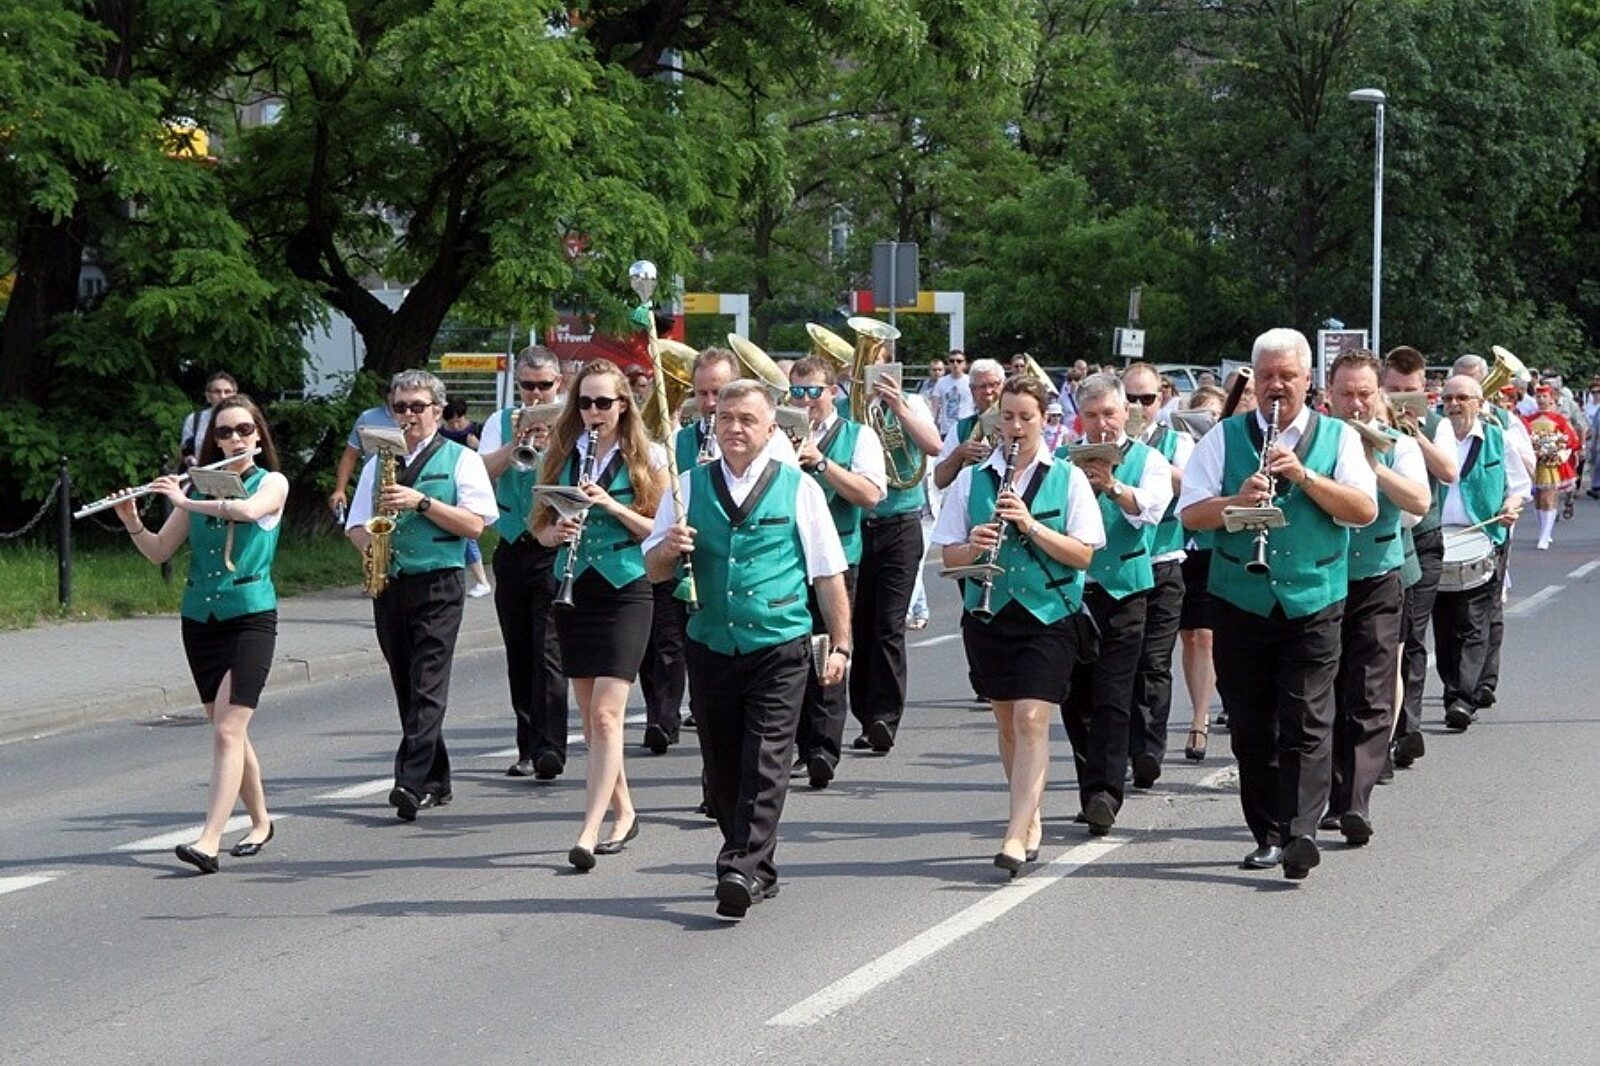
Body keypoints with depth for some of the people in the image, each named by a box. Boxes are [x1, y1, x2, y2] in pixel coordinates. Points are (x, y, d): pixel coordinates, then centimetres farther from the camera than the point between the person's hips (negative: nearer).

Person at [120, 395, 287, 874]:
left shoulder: (272, 483, 0)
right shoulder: (198, 486, 10)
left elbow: (248, 510, -23)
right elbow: (158, 552, 8)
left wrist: (184, 501, -17)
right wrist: (132, 522, -11)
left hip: (251, 618, -5)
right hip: (200, 618, 5)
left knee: (228, 731, -14)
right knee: (228, 730, 12)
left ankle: (209, 841, -23)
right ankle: (261, 821, 29)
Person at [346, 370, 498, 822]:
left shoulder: (461, 459, 3)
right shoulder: (378, 463, 16)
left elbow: (474, 524, -7)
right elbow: (356, 525, 16)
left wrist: (421, 501, -15)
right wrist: (368, 542, -7)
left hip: (439, 584, -5)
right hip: (389, 584, 5)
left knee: (428, 686, -14)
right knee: (407, 687, 7)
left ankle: (411, 783, -22)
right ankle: (435, 782, 16)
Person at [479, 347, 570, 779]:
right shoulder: (502, 423, 12)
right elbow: (484, 472, -3)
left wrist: (551, 447, -22)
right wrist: (516, 443, -16)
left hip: (555, 549, -4)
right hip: (512, 550, 4)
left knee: (548, 652, -13)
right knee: (519, 655, 9)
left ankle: (549, 748, -17)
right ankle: (528, 748, 16)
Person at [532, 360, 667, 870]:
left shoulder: (646, 457, -1)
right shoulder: (562, 455, 9)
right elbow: (542, 527, 12)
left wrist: (612, 506, -16)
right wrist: (557, 532, -10)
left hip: (625, 591, -5)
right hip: (574, 591, 5)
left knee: (605, 715, -13)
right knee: (590, 716, 11)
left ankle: (589, 832, -17)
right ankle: (623, 812, 27)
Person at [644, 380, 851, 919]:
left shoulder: (798, 488, 3)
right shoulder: (690, 485, 9)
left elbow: (829, 573, 6)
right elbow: (654, 571, 11)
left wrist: (840, 644, 2)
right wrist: (668, 548, -12)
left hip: (779, 647, -3)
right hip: (711, 647, 3)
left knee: (765, 763, -12)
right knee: (722, 767, 8)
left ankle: (741, 869, -16)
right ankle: (759, 871, 21)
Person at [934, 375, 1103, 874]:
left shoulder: (1068, 478, 0)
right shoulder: (972, 478, 6)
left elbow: (1083, 554, -6)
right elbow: (949, 554, 6)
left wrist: (1031, 525, -18)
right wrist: (973, 546, -16)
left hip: (1049, 614, -3)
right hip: (989, 613, 3)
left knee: (1031, 719, -14)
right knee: (1007, 720, 12)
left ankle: (1016, 836, -18)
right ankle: (1031, 818, 28)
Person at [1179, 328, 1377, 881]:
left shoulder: (1339, 438, 6)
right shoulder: (1224, 437, 8)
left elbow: (1365, 510, -7)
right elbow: (1191, 514, 1)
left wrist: (1304, 475, -17)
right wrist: (1237, 501, -18)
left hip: (1313, 603, -2)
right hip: (1240, 602, 2)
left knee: (1307, 724, -10)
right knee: (1251, 727, 6)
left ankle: (1301, 833, -15)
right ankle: (1268, 834, 15)